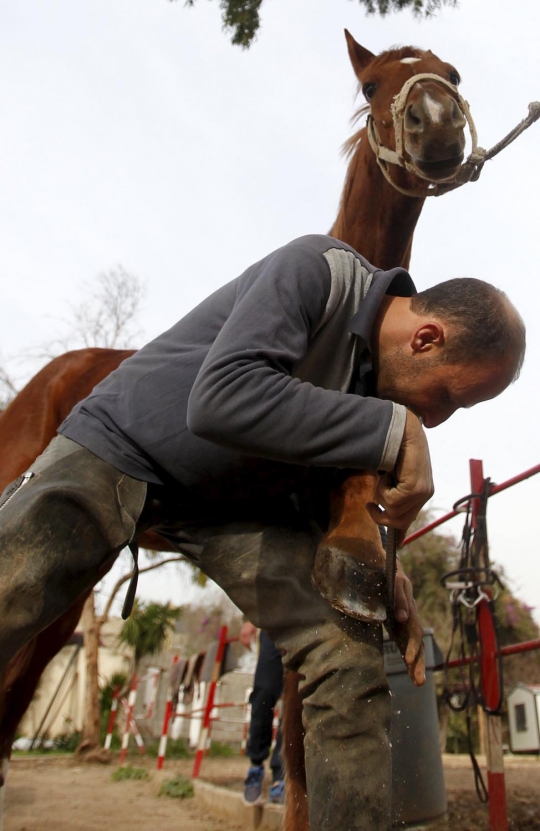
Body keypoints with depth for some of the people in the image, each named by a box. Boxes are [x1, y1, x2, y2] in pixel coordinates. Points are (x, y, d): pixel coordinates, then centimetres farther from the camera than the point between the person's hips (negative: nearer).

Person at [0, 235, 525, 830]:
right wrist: (394, 432, -37)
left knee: (351, 661, -9)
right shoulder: (317, 271, -23)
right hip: (118, 447, -5)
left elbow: (325, 487, 9)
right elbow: (223, 398, -38)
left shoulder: (384, 382, -2)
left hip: (238, 502, 6)